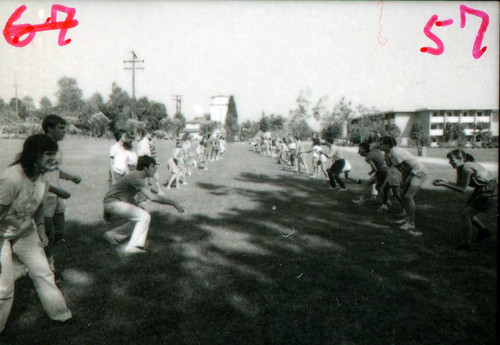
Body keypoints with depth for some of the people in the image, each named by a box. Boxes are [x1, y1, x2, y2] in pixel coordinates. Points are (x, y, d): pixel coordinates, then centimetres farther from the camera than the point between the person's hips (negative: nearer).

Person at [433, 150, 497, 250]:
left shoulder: (466, 168, -24)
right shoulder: (460, 167, 4)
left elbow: (463, 189, -20)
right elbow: (459, 185, 9)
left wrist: (444, 184, -21)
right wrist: (444, 182, -2)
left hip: (487, 194, -10)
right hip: (480, 191, 10)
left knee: (465, 214, -10)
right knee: (468, 213, 17)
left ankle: (466, 244, -2)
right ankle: (483, 231, 37)